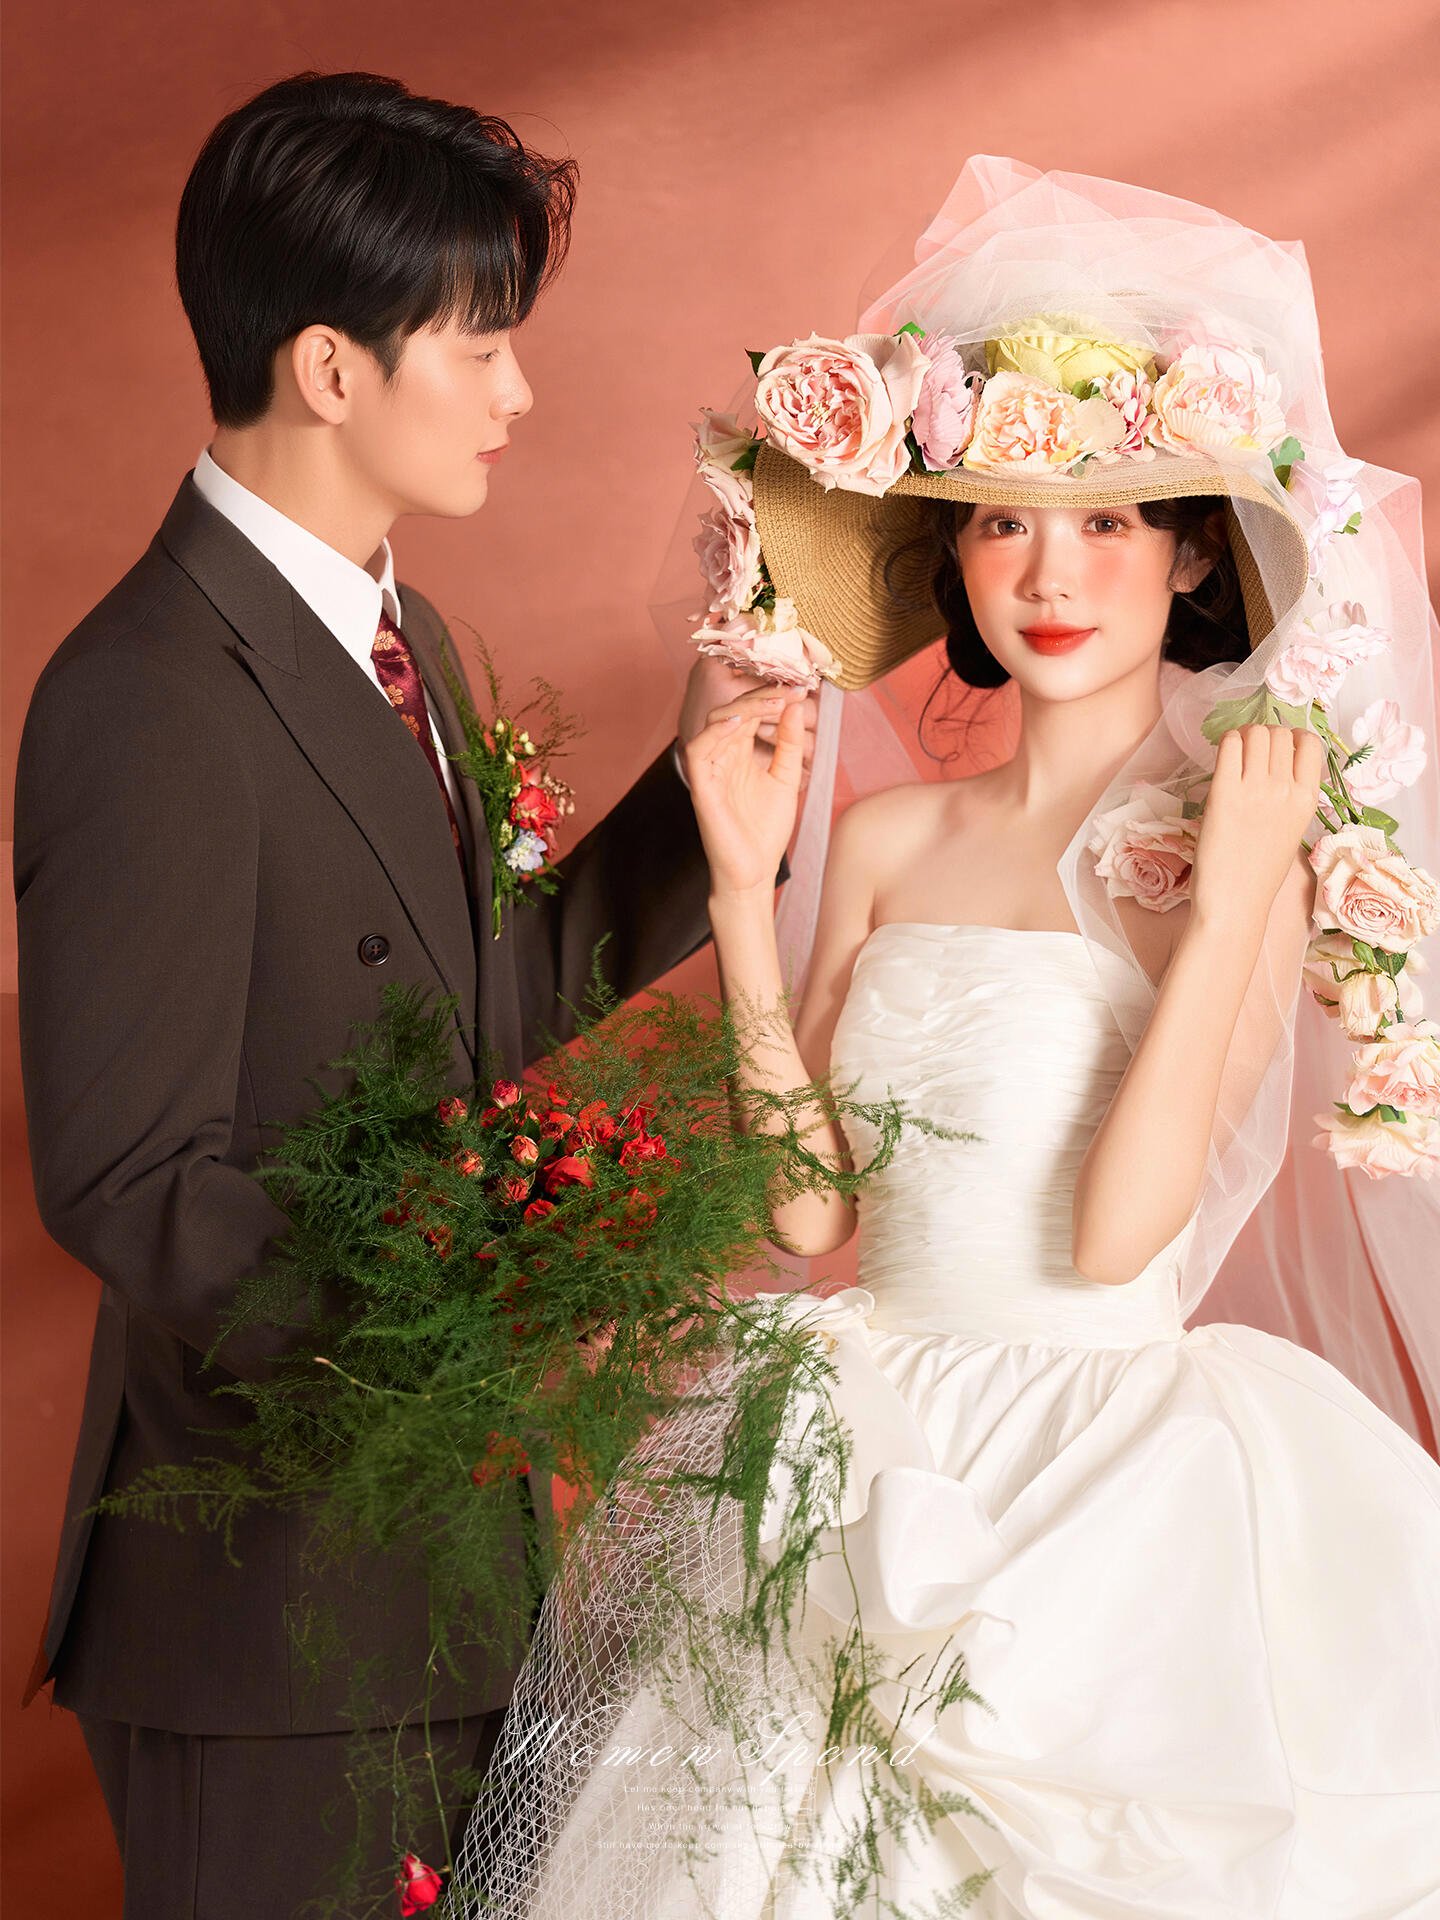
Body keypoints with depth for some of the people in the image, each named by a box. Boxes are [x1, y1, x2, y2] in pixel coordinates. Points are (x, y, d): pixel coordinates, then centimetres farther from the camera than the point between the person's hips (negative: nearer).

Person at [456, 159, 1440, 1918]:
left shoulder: (1248, 840, -7)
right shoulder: (888, 839, 5)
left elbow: (1111, 1237, -17)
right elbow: (811, 1211, -4)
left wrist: (1232, 901, -20)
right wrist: (742, 885, -7)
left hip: (1118, 1490, -4)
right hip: (855, 1467, 4)